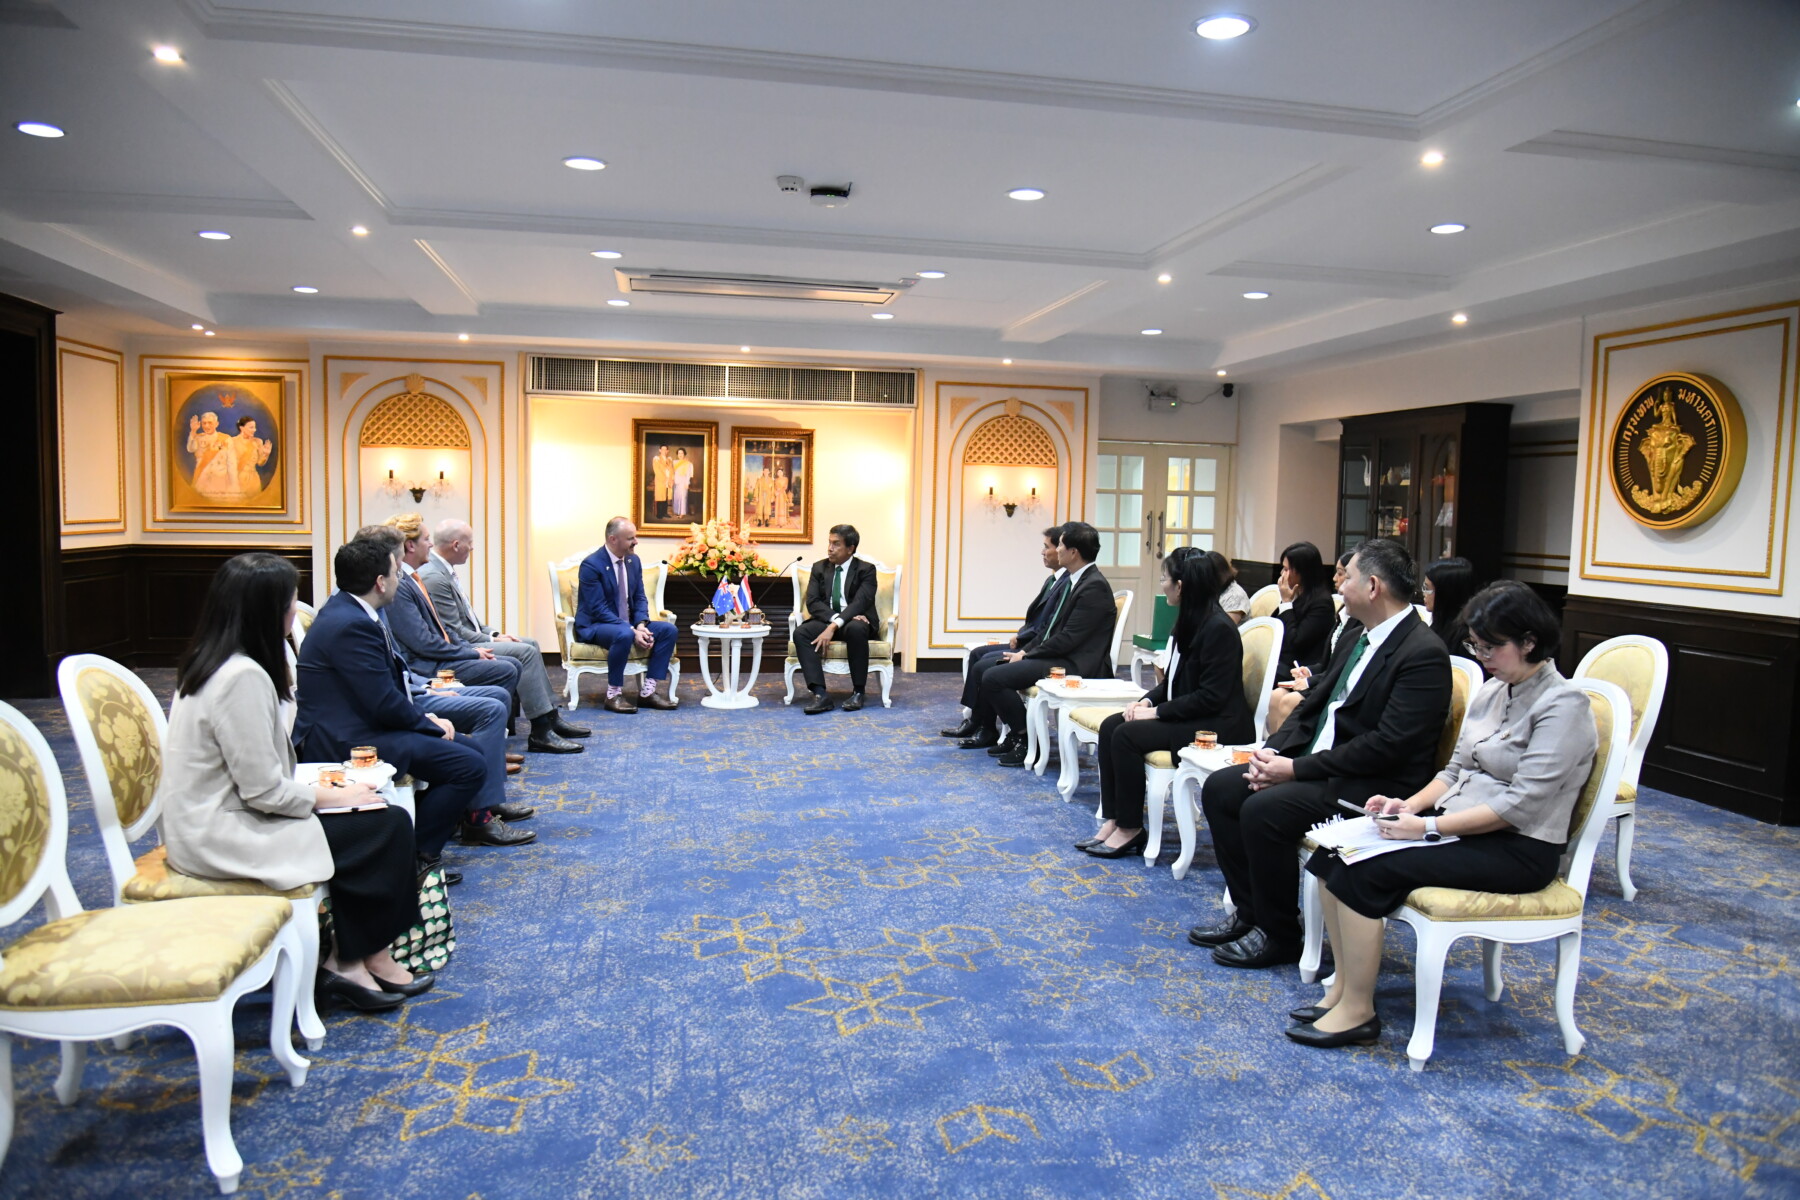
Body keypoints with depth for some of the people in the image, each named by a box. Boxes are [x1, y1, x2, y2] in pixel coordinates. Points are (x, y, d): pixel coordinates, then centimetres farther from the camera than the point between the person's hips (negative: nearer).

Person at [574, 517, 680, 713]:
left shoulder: (633, 561, 5)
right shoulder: (591, 565, -17)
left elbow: (640, 598, 8)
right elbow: (599, 609, -22)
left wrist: (641, 626, -13)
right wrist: (632, 630, -29)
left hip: (628, 623, 7)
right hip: (595, 626, -7)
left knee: (668, 630, -12)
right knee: (624, 635, -38)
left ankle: (648, 691, -10)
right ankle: (613, 695, -23)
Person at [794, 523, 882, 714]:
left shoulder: (866, 569, -3)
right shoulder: (819, 568, 9)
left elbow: (860, 602, -17)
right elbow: (812, 602, -2)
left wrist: (834, 626, -30)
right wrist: (834, 618, -21)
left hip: (856, 621, -3)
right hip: (827, 620, 4)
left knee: (855, 628, -39)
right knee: (800, 633, -27)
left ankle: (858, 692, -26)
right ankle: (820, 693, -35)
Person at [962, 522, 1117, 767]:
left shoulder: (1094, 587, -18)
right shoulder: (1075, 580, 12)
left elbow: (1068, 639, -21)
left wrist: (1027, 655, -11)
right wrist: (1026, 650, 5)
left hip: (1076, 665, -10)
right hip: (1059, 656, 10)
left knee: (994, 677, -18)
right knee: (991, 667, 8)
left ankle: (1026, 741, -6)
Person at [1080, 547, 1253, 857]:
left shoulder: (1218, 629, -19)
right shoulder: (1189, 621, 10)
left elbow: (1211, 697, -22)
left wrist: (1158, 712, -18)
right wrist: (1147, 700, 0)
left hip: (1215, 725, -10)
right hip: (1185, 715, 10)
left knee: (1127, 736, -22)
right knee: (1110, 726, -6)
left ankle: (1130, 829, -8)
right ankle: (1113, 821, -6)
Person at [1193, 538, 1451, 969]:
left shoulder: (1424, 654, -18)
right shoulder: (1356, 640, 12)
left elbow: (1388, 745, -24)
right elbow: (1313, 703, 15)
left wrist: (1298, 768, -21)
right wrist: (1274, 751, -4)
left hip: (1376, 785, -10)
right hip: (1317, 764, 10)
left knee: (1263, 810, -27)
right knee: (1219, 788, -2)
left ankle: (1279, 935, -5)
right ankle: (1250, 913, 9)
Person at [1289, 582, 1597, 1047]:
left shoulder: (1562, 704, -14)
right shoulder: (1491, 691, 12)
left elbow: (1520, 805, -21)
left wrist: (1429, 826, -23)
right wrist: (1411, 804, -4)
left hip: (1517, 850, -8)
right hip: (1459, 825, 8)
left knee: (1365, 871, -25)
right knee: (1334, 851, -12)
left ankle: (1357, 1011, -11)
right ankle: (1344, 985, -4)